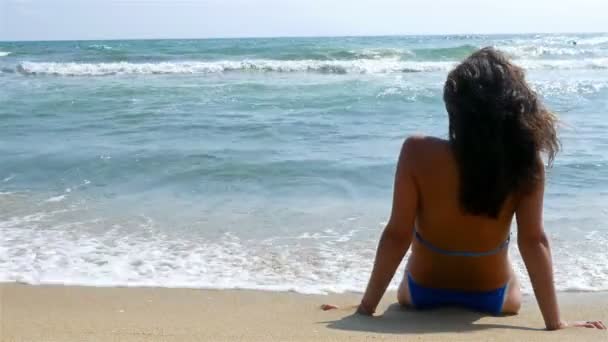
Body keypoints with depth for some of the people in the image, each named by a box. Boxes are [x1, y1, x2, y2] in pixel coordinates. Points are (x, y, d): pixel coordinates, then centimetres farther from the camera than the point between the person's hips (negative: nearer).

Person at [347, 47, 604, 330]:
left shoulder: (418, 153, -29)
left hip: (423, 293, -1)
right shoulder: (525, 161, -26)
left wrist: (366, 308, -15)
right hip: (493, 298, 1)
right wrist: (555, 323, -14)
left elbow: (397, 236, -25)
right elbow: (534, 241, -23)